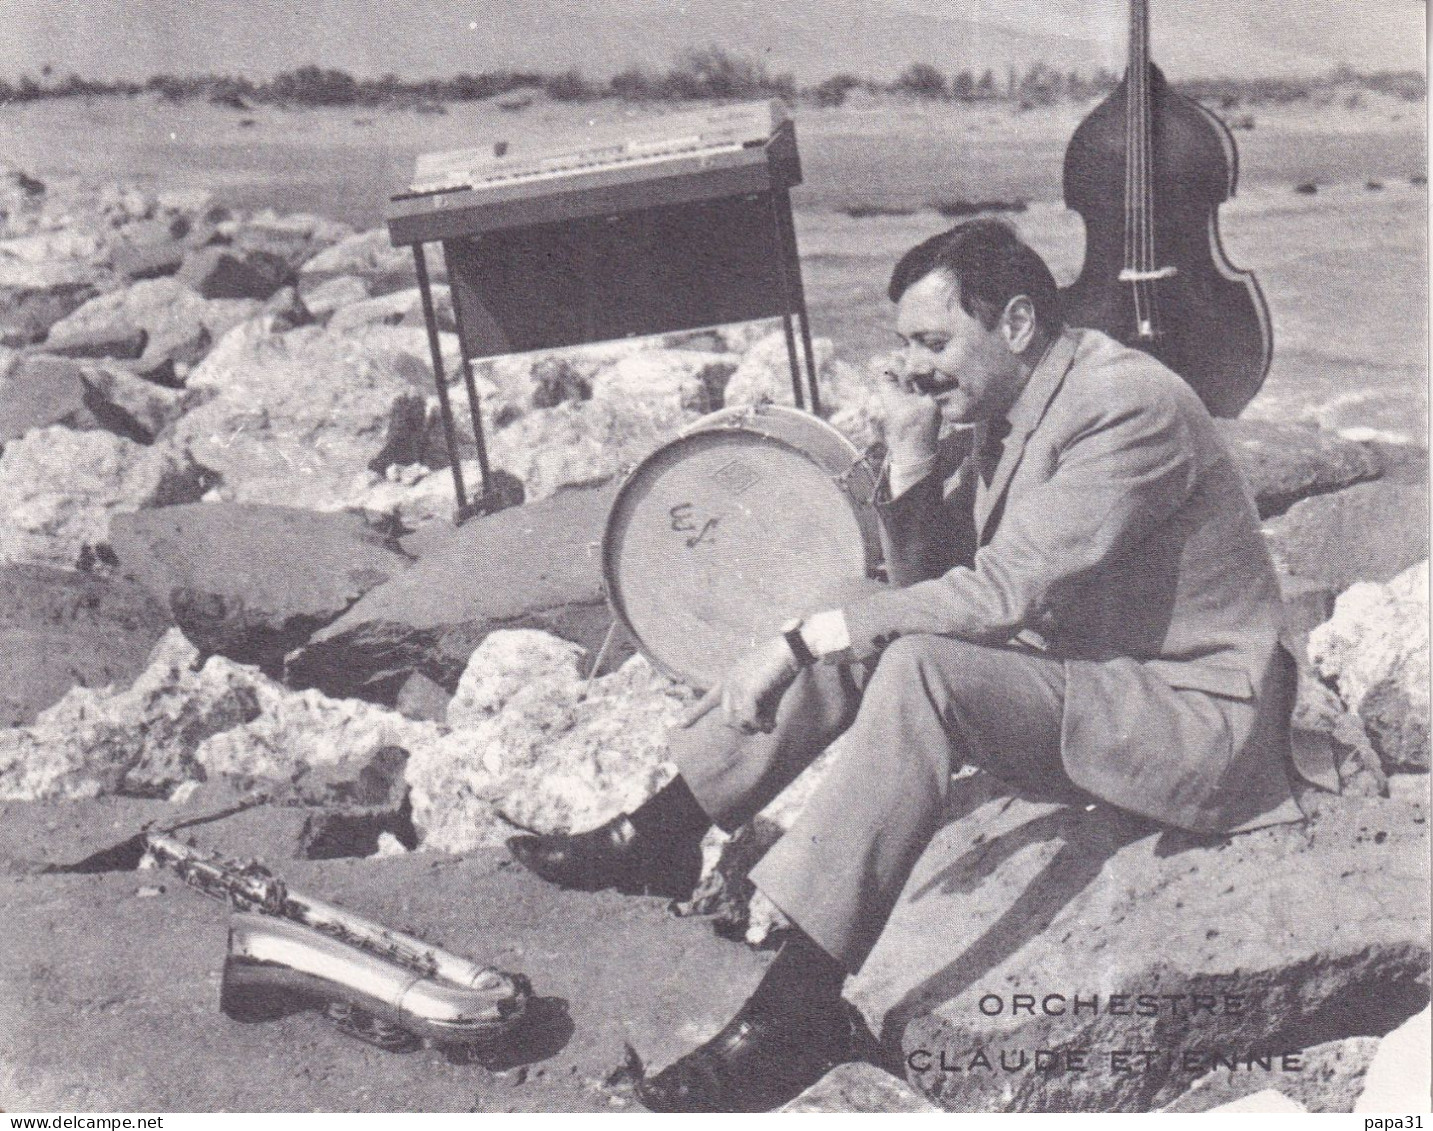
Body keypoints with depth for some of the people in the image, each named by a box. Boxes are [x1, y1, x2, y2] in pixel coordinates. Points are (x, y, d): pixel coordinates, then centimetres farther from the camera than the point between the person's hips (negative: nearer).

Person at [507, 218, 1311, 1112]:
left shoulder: (1130, 404, -20)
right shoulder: (998, 415, 6)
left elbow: (1005, 592, -28)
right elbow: (927, 590, 6)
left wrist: (807, 638, -26)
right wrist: (913, 462, -9)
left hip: (1196, 723, -9)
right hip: (1076, 686, 9)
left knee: (922, 668, -30)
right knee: (861, 640, -5)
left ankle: (800, 1006, -28)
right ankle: (661, 837, 2)